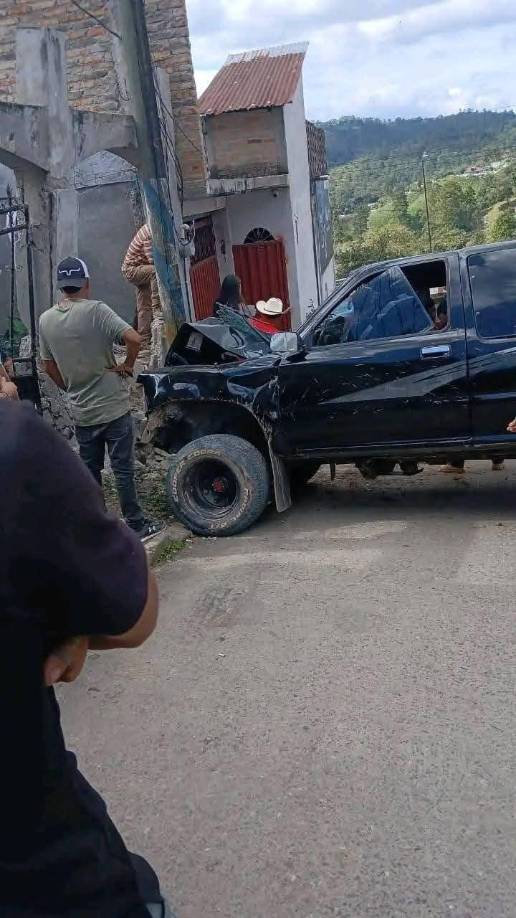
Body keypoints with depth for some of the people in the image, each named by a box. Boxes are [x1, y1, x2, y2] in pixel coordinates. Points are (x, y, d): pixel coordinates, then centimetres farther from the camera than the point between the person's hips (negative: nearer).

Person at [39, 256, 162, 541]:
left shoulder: (46, 320, 2)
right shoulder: (95, 310, -15)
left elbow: (49, 366, 10)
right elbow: (134, 338, -24)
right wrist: (127, 366, -7)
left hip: (81, 412, 5)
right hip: (113, 407, -4)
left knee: (89, 471, 15)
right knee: (123, 469, 4)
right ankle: (137, 525, 12)